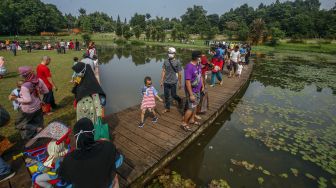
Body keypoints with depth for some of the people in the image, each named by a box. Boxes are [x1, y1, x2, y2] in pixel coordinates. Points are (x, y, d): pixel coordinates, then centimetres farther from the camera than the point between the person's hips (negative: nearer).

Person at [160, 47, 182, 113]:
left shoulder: (177, 62, -6)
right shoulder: (165, 61, 3)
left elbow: (179, 73, -5)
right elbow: (163, 71, 6)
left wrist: (180, 83, -4)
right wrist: (162, 81, 5)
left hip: (173, 82, -3)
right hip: (166, 82, 4)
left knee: (173, 95, 4)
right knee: (166, 96, 10)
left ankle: (179, 100, 36)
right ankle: (167, 108, 26)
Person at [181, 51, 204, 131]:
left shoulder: (198, 65, 2)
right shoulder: (189, 67, -25)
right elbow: (187, 82, -27)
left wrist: (202, 85, 17)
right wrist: (191, 95, -26)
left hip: (197, 90, 9)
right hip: (191, 91, -9)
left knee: (195, 105, 19)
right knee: (191, 108, -4)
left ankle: (192, 120, 37)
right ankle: (184, 123, 13)